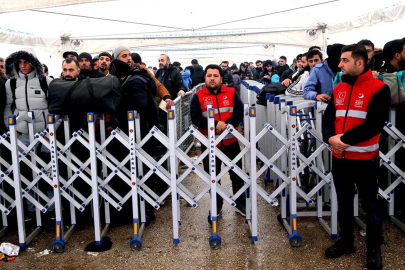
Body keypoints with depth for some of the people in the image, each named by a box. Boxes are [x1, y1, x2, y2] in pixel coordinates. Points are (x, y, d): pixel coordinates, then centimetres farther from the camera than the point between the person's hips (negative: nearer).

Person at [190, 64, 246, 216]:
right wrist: (215, 124, -26)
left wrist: (226, 124, -25)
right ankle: (217, 206, 30)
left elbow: (240, 112, -9)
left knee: (237, 174, 11)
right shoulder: (198, 96, -4)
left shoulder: (231, 93, 1)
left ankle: (240, 204, 27)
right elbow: (195, 118, -15)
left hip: (230, 141, 1)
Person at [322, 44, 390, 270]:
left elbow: (375, 124, -19)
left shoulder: (379, 88, -11)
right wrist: (330, 137, -15)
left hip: (365, 159, -6)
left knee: (370, 205, 8)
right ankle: (346, 242, 34)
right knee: (344, 202, 17)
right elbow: (328, 117, 5)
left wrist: (345, 138, -20)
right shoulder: (339, 89, 8)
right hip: (339, 157, 6)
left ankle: (374, 249, 23)